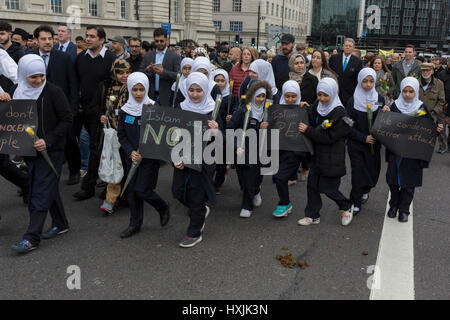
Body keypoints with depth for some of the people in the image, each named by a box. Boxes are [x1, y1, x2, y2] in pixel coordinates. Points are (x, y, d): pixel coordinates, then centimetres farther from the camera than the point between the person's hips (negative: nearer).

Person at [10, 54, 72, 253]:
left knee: (41, 192, -5)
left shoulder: (53, 92, -11)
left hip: (51, 150, -6)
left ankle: (31, 238, -1)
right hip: (29, 149, 6)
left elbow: (67, 120, -11)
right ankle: (60, 224, 32)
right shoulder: (18, 92, 5)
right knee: (49, 187, 17)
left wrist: (48, 141, -20)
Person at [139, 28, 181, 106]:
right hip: (151, 96, 3)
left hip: (167, 97, -3)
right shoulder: (148, 56, 13)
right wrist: (147, 70, -12)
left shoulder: (175, 57, 1)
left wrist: (164, 72, -20)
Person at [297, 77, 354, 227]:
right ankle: (313, 215, 21)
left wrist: (308, 130, -17)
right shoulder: (316, 106, 4)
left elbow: (330, 137, -20)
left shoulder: (340, 113, -17)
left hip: (332, 157, -6)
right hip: (317, 153, 6)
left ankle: (346, 207, 28)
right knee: (312, 185, 7)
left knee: (328, 188, 1)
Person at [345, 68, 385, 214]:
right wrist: (364, 137, -15)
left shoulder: (380, 99, 1)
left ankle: (365, 190, 40)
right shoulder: (353, 101, -7)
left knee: (373, 170, 9)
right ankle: (355, 203, 11)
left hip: (374, 143, 3)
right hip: (356, 144, -3)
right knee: (358, 172, -4)